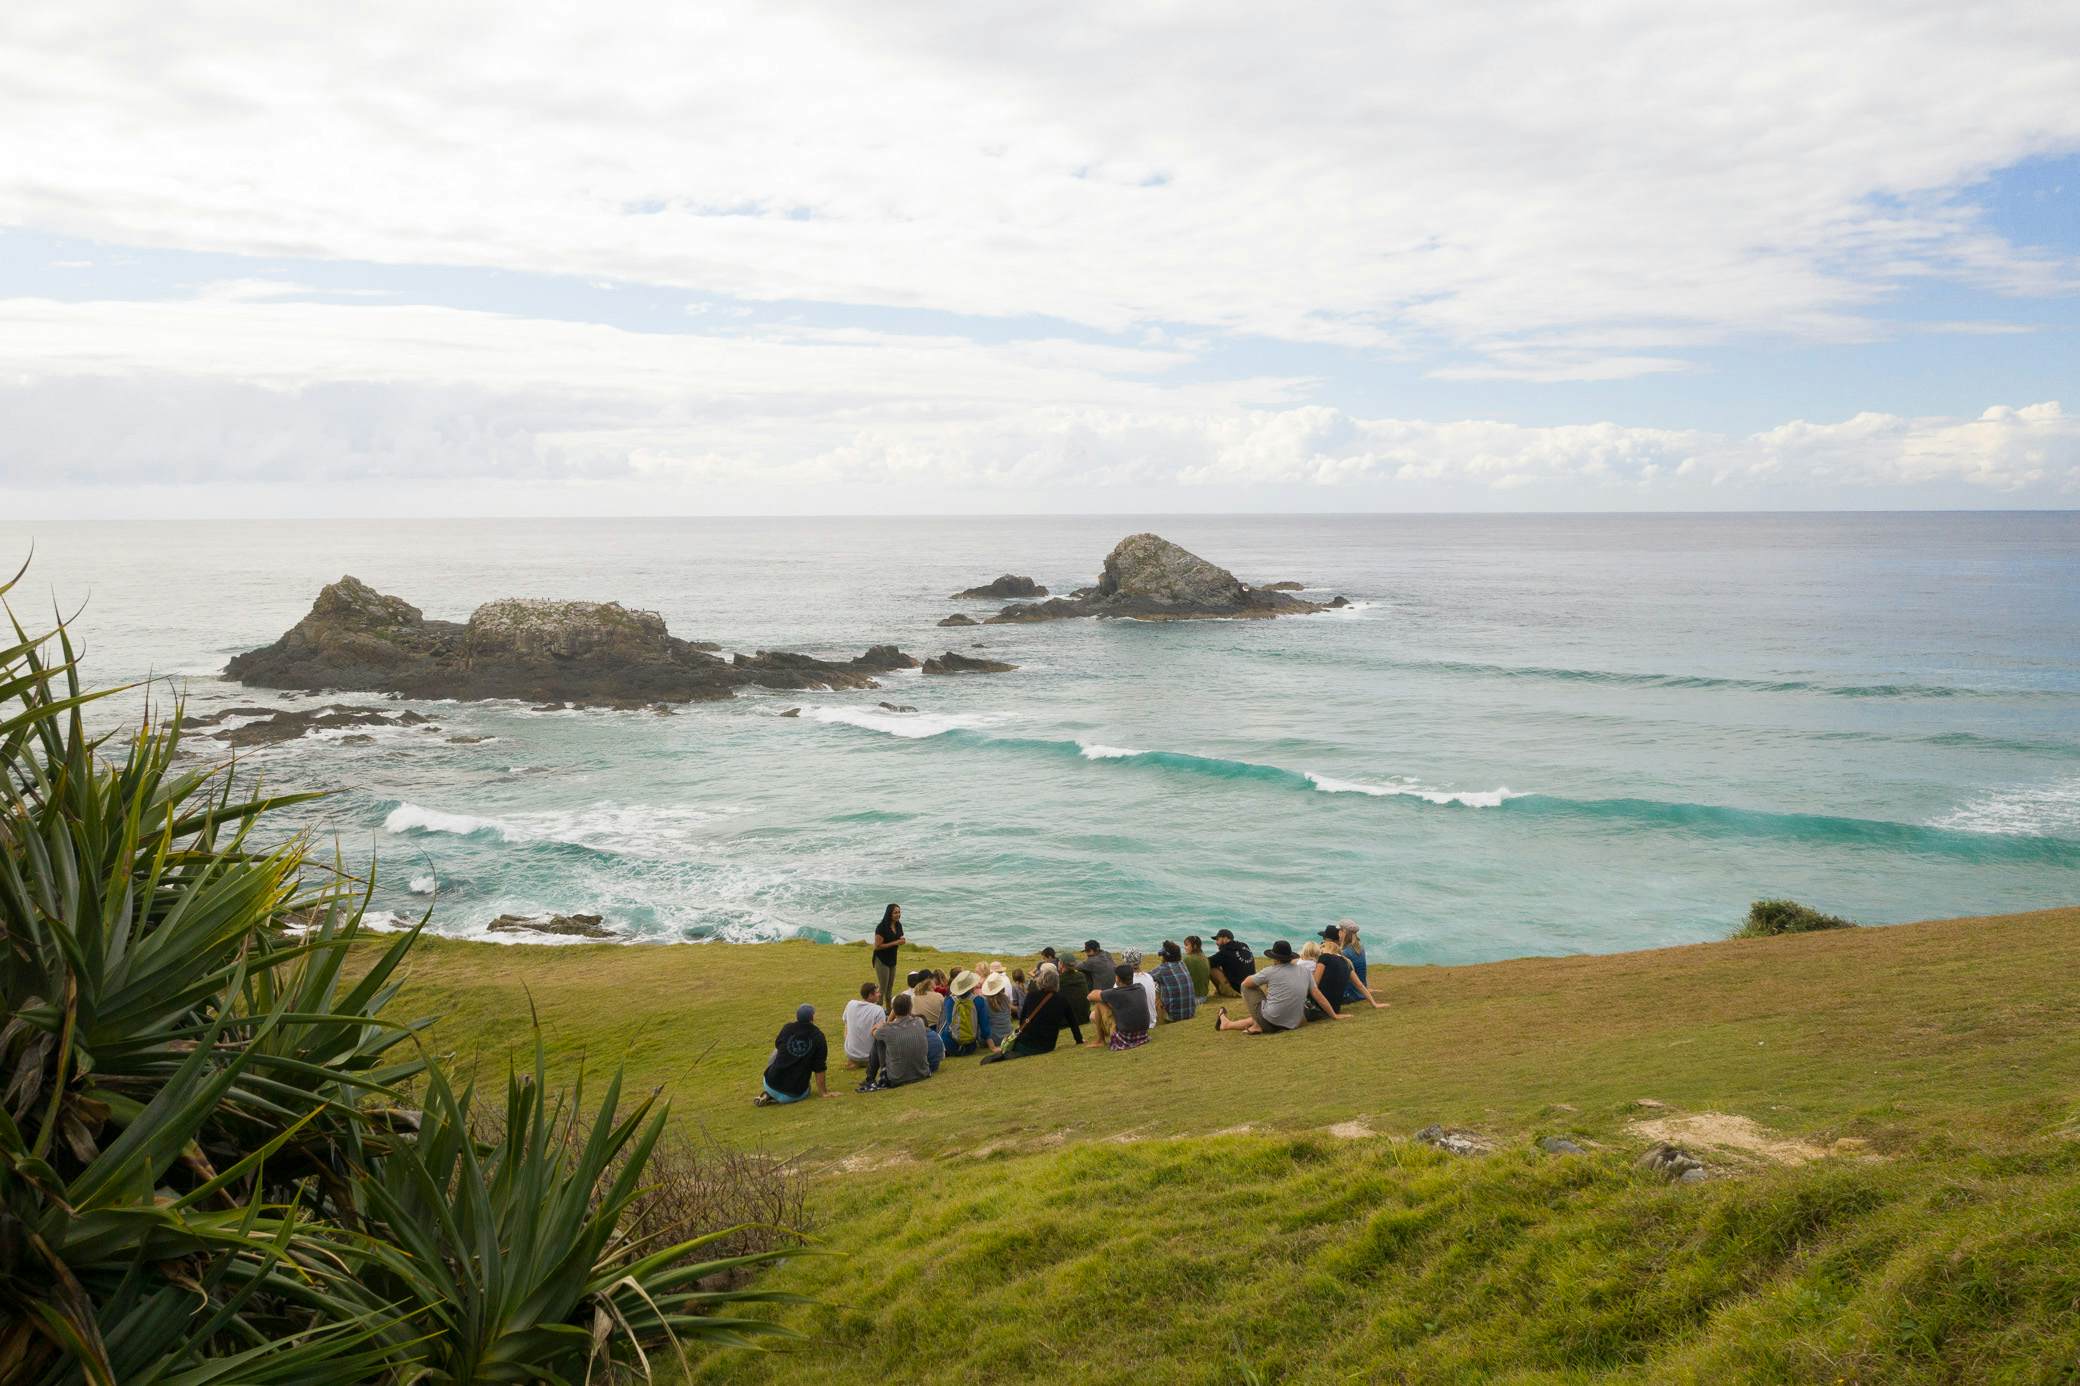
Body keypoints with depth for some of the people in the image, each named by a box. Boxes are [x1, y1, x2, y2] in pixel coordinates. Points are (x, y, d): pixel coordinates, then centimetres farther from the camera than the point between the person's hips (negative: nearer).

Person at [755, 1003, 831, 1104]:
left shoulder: (788, 1028, -1)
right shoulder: (818, 1037, -7)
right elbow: (819, 1069, -5)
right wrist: (822, 1092, 3)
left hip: (772, 1085, 3)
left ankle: (768, 1094, 21)